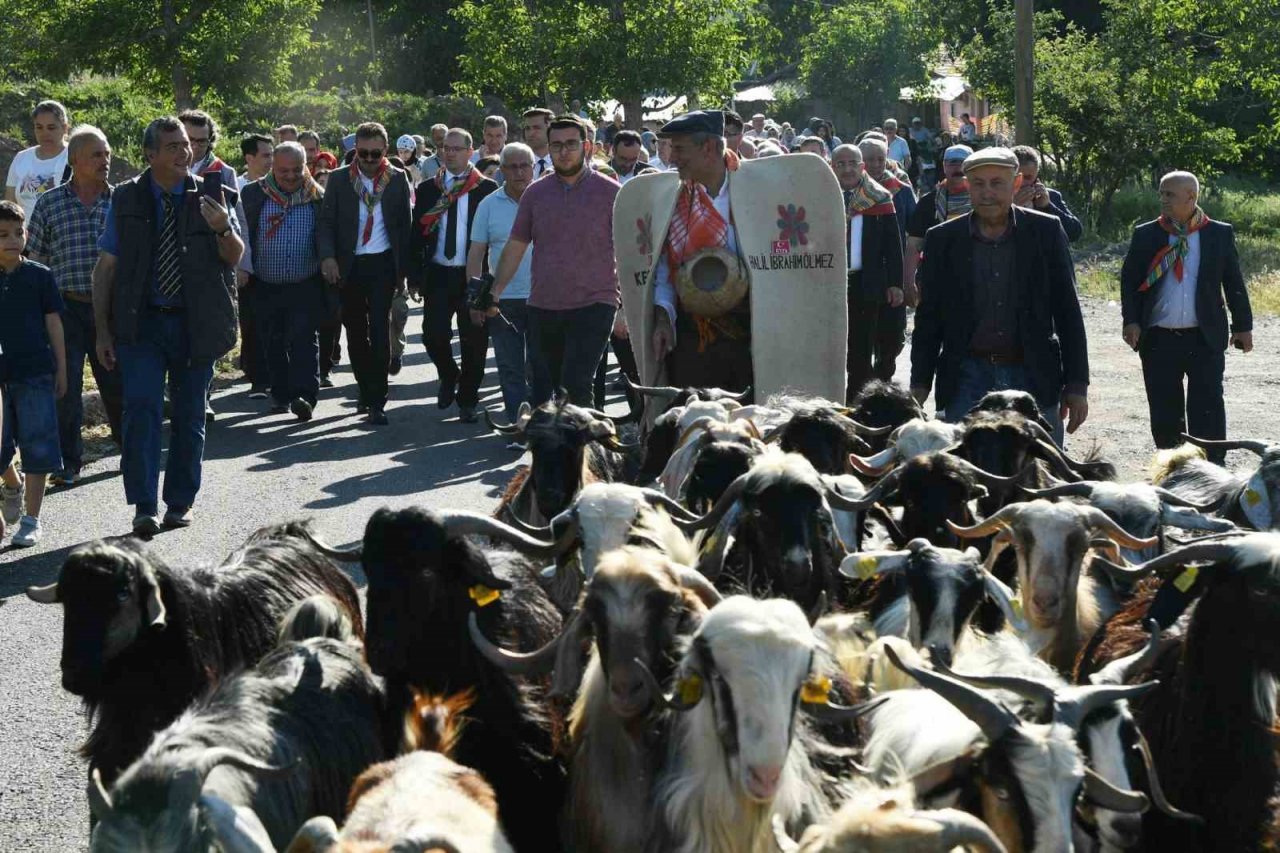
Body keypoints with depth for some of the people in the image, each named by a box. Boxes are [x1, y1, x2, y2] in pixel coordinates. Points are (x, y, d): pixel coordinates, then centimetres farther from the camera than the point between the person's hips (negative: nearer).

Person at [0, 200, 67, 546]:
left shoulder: (39, 276, 0)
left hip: (35, 373, -2)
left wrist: (61, 370, 2)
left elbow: (53, 323, 4)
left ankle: (31, 519, 4)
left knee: (37, 446, -3)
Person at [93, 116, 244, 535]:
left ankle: (181, 503, 21)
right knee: (141, 407, -14)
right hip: (141, 323, -1)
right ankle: (143, 507, -13)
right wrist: (103, 330, -1)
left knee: (189, 415, 8)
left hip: (195, 324, 1)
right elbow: (105, 268, 3)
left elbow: (234, 258, -3)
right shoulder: (126, 199, 1)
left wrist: (223, 229, -26)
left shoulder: (208, 196, 2)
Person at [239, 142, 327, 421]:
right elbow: (241, 233, 3)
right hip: (266, 286, 2)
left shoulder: (318, 198, 1)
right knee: (273, 343, 9)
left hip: (305, 286, -2)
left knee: (304, 338, -12)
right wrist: (243, 269, -4)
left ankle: (304, 396, -19)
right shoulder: (253, 195, 1)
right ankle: (281, 396, 21)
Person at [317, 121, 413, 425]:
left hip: (382, 265, -2)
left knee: (379, 331, -9)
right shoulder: (339, 180, 1)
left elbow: (404, 225, 3)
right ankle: (366, 391, 26)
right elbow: (326, 222, 0)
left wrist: (404, 269, 0)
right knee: (355, 332, 10)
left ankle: (377, 401, -7)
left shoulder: (398, 179, 0)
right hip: (349, 266, 2)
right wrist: (328, 257, -16)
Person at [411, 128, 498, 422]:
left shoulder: (486, 189, 1)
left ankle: (467, 400, 16)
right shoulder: (427, 189, 9)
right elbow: (417, 233, 10)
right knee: (434, 334, -8)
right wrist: (417, 275, 1)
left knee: (474, 340, 2)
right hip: (438, 274, 2)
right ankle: (449, 377, 23)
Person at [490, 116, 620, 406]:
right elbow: (515, 247, 12)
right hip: (543, 307, 5)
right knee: (543, 390, 10)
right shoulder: (535, 193, 8)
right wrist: (494, 293, 4)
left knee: (575, 385, -18)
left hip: (592, 306, -4)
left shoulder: (609, 192, -2)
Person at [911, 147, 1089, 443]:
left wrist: (1076, 385, -1)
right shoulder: (943, 240, 4)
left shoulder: (1045, 232, 2)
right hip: (968, 377, 0)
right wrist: (920, 383, 2)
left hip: (1033, 376, 0)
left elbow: (1068, 312, 3)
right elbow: (929, 317, 8)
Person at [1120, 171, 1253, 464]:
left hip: (1205, 339, -1)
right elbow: (1129, 281, 5)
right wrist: (1131, 321, -7)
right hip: (1158, 340, 1)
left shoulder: (1220, 234, 3)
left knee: (1207, 410, -5)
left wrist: (1242, 326, 4)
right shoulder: (1145, 235, 4)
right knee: (1164, 412, 7)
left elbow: (1234, 283, 7)